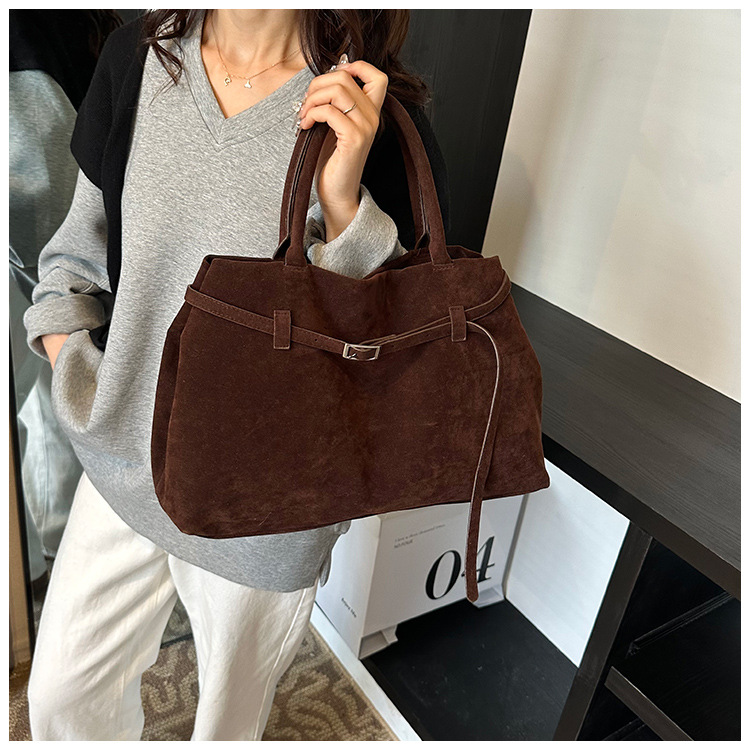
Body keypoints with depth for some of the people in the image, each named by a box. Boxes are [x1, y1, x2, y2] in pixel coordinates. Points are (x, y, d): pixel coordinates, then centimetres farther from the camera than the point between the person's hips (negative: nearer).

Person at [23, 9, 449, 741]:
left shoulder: (381, 123, -19)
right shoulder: (137, 56, -5)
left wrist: (343, 206, -32)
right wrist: (63, 340, -3)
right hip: (125, 460, 4)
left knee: (231, 708, 25)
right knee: (61, 692, 26)